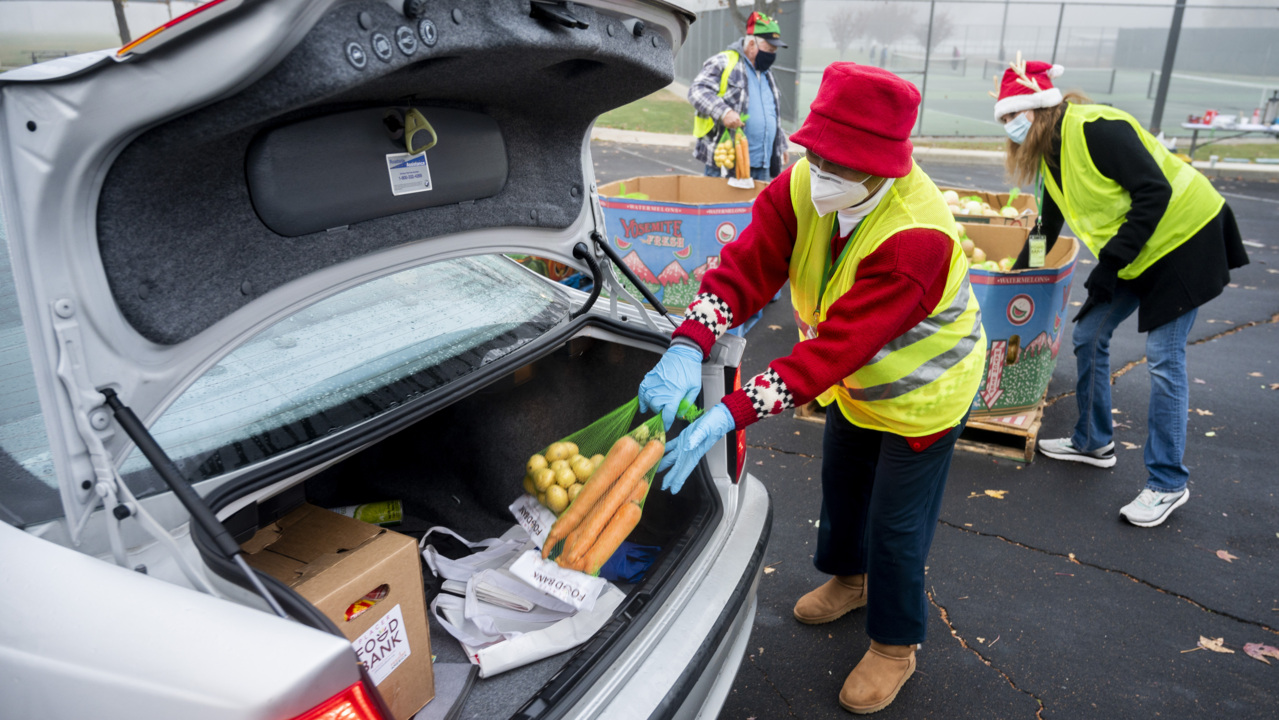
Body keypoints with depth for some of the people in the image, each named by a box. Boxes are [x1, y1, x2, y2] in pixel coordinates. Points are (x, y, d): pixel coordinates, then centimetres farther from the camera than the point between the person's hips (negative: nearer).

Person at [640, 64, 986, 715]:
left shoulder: (916, 237, -40)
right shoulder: (804, 186, -21)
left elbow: (834, 348, -44)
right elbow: (744, 268, -26)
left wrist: (729, 416, -49)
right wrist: (688, 349, -44)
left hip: (922, 391, -6)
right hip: (856, 379, 7)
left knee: (896, 525, 4)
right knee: (841, 483, 24)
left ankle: (895, 646, 30)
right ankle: (849, 577, 54)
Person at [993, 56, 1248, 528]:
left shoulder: (1095, 128, -23)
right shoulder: (1051, 154, 6)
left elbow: (1154, 191, -25)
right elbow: (1047, 226, 18)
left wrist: (1111, 261, -25)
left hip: (1183, 239, -9)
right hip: (1132, 254, 9)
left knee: (1164, 359, -8)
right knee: (1088, 336, 9)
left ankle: (1168, 484, 3)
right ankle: (1093, 443, 26)